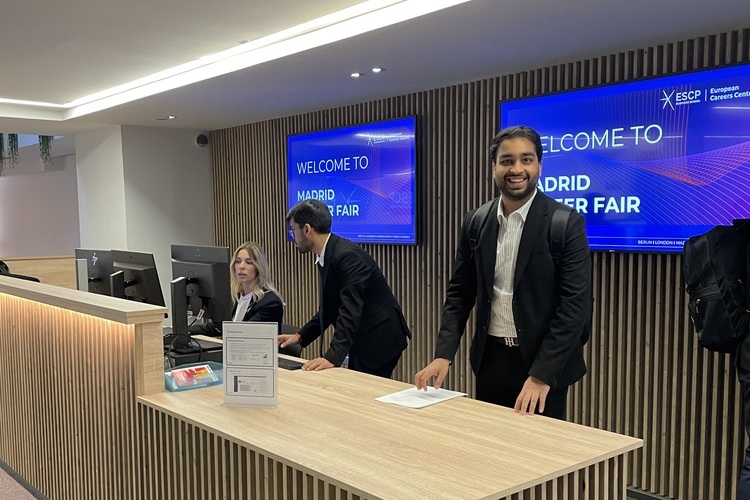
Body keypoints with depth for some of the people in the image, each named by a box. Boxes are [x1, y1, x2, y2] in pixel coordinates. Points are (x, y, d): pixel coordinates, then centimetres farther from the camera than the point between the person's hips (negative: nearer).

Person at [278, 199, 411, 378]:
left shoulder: (347, 255, -23)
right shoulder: (327, 257, 7)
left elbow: (351, 310, -30)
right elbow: (329, 308, 14)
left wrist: (332, 357, -36)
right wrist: (300, 336, 6)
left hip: (379, 340, -10)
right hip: (362, 341, 10)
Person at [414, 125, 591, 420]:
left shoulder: (566, 223, -12)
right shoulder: (475, 222, 1)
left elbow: (576, 303, -15)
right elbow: (460, 292, 5)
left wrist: (541, 374, -21)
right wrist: (444, 353, -7)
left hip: (544, 363, -4)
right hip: (490, 359, 4)